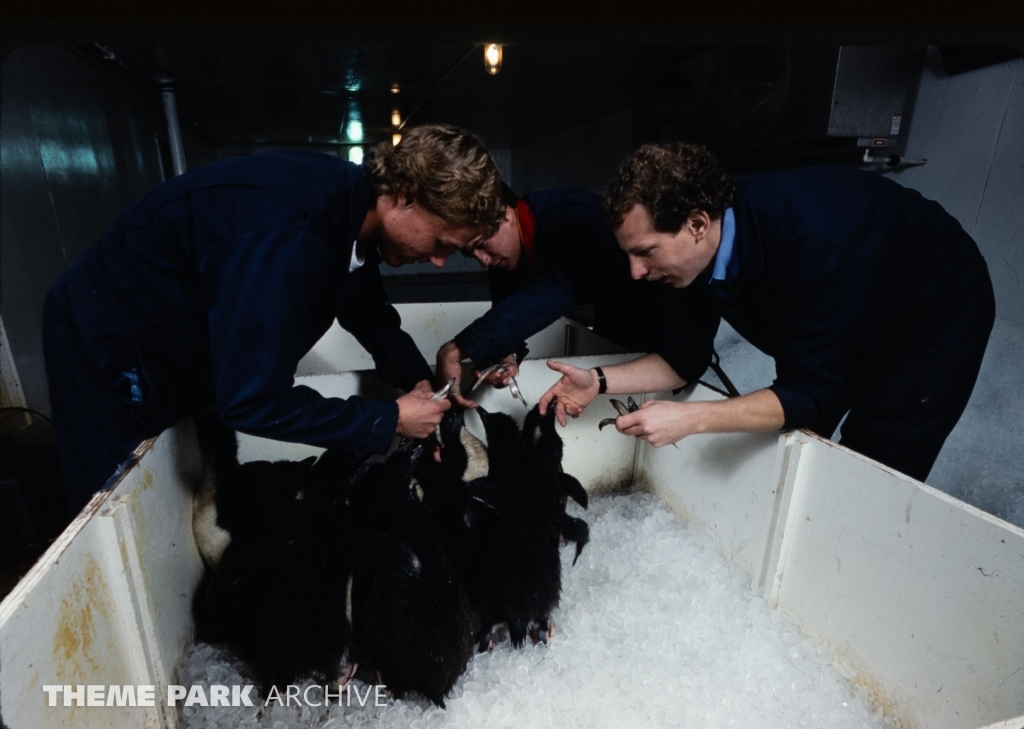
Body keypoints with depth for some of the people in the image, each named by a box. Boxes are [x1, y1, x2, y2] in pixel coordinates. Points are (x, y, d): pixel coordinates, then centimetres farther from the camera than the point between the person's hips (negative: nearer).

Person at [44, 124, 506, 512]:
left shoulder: (353, 206, -12)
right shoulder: (288, 232, -41)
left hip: (193, 352, 8)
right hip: (108, 352, -7)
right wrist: (390, 420, -31)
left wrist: (418, 380, -9)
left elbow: (368, 310, 4)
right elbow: (250, 401, -39)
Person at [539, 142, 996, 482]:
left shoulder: (808, 244, -42)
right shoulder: (699, 250, -19)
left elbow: (809, 393, -36)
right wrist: (601, 381, -23)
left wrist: (689, 419, -43)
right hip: (852, 325, 7)